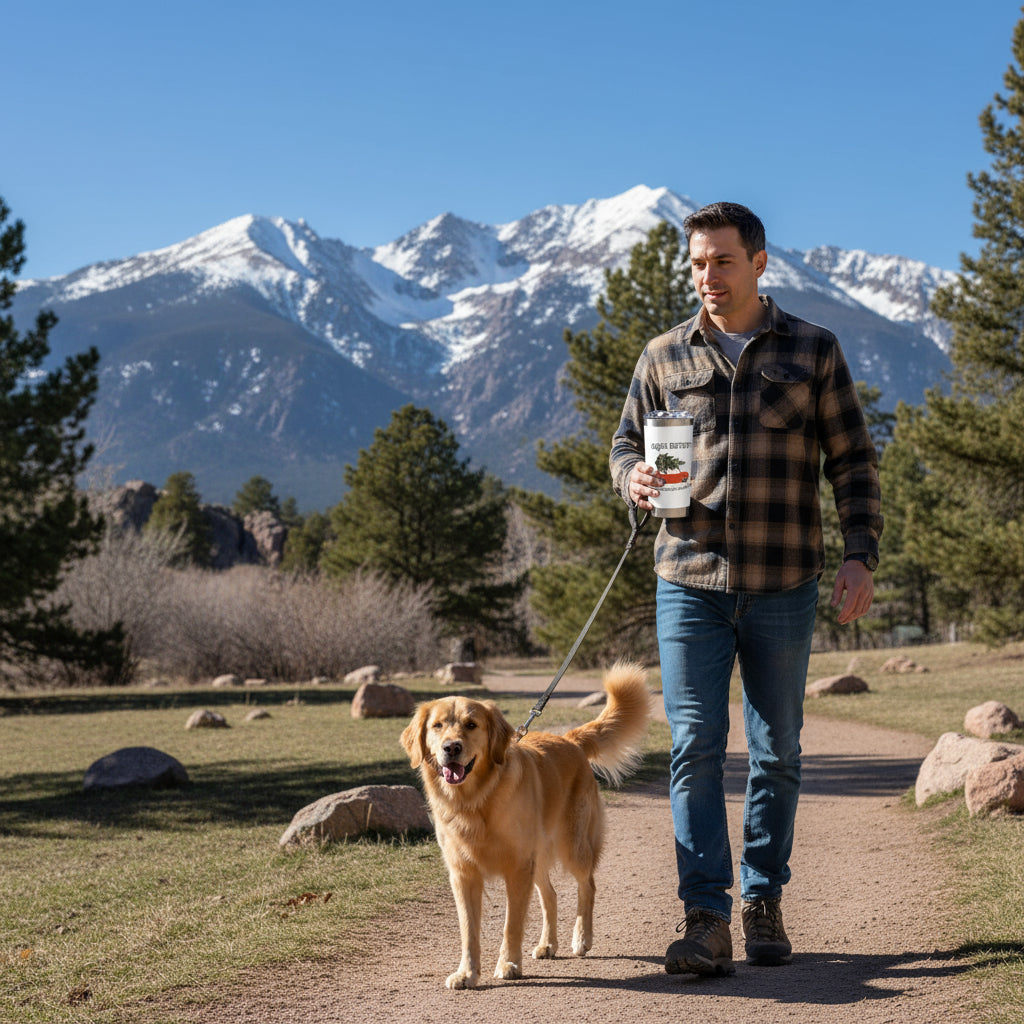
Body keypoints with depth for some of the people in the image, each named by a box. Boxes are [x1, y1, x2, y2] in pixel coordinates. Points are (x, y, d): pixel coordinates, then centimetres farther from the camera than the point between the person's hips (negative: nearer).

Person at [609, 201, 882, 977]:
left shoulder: (813, 351, 5)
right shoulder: (664, 357, 8)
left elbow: (853, 462, 6)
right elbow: (627, 443, 16)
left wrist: (861, 557, -5)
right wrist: (634, 479, -8)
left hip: (783, 585, 0)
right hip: (690, 581, 0)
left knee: (777, 751, 7)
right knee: (696, 746, -7)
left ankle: (765, 903, 21)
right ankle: (706, 920, -6)